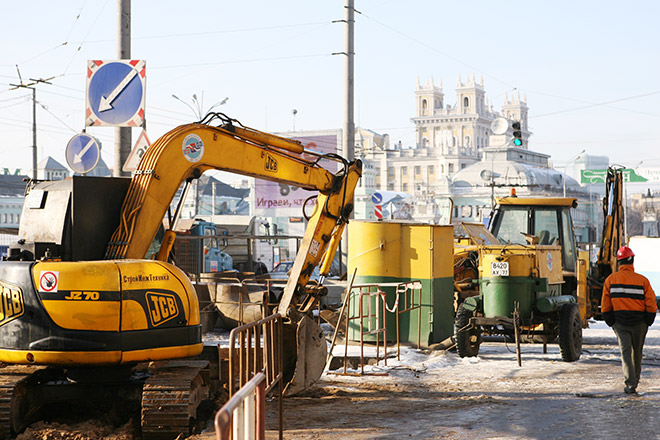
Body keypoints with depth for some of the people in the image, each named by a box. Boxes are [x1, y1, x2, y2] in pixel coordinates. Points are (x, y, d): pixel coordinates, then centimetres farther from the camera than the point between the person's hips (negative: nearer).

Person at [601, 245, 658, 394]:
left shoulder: (610, 280, -1)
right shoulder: (642, 280, -5)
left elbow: (605, 306, 0)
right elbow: (651, 305, -5)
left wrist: (611, 322, 8)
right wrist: (647, 323, 5)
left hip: (620, 322, 0)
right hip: (639, 323, 0)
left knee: (626, 352, -1)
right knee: (637, 352, 16)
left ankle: (630, 384, -14)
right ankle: (635, 381, 31)